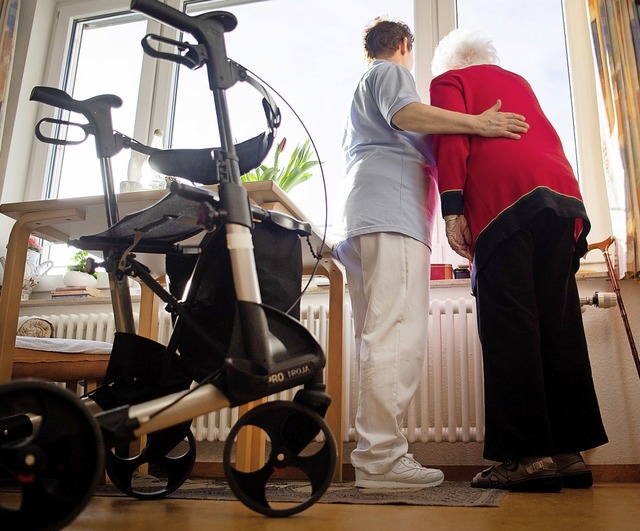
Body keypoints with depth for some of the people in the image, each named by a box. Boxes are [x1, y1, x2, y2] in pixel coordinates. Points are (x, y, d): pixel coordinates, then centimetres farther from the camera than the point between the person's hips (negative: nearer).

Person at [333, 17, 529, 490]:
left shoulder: (362, 88, 38)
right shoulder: (391, 72, 10)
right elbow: (404, 113, -11)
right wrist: (478, 123, -15)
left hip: (364, 220, 10)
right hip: (393, 212, -10)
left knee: (380, 339, 2)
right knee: (397, 337, -19)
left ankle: (376, 454, 0)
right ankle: (382, 455, -24)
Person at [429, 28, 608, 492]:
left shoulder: (448, 81, 16)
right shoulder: (519, 83, 34)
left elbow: (451, 138, -1)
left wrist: (452, 208, -9)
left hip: (502, 199, -6)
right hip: (563, 193, 6)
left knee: (508, 325, -10)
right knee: (558, 327, 2)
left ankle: (528, 453, -14)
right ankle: (569, 450, 2)